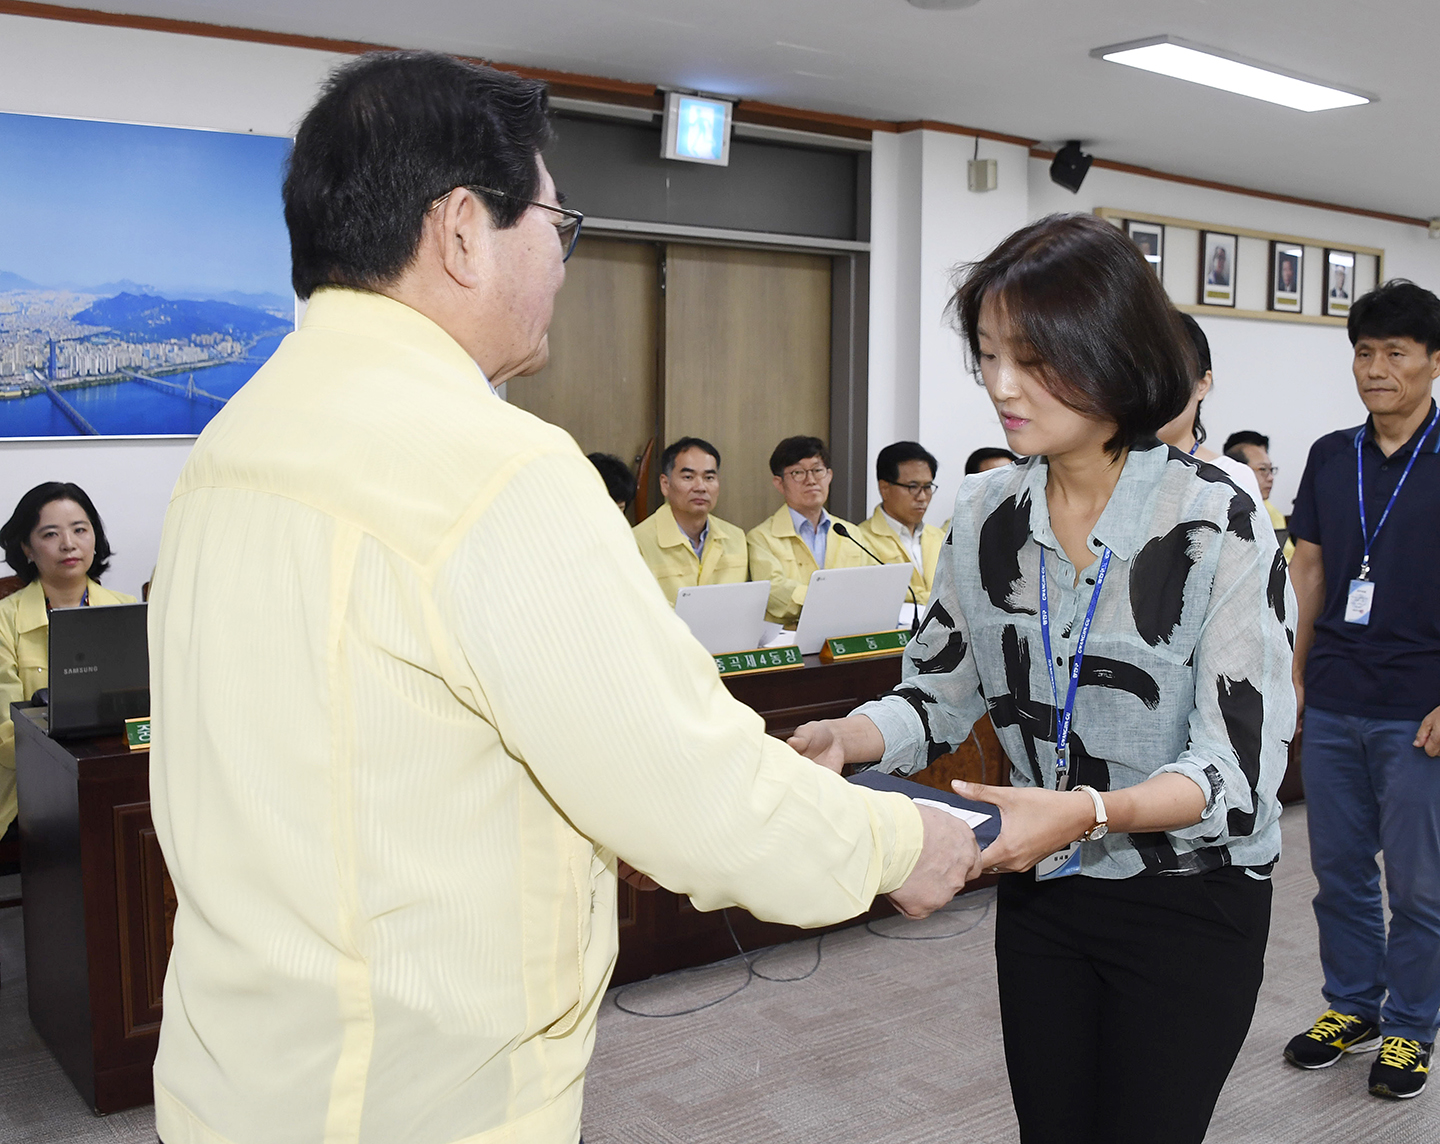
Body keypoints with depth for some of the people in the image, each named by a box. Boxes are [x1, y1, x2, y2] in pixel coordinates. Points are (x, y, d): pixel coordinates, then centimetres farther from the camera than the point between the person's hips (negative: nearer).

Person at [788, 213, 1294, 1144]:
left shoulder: (1218, 527, -19)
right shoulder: (986, 517, -5)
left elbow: (1239, 768, -21)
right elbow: (940, 696, 3)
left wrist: (1087, 812, -38)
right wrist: (845, 739, -17)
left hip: (1189, 903, -4)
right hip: (1040, 892, 4)